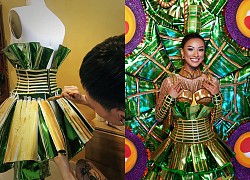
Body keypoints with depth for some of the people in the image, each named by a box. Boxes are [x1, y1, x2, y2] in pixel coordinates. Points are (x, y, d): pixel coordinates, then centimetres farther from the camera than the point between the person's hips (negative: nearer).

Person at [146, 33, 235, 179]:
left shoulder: (212, 81, -2)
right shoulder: (170, 82, -9)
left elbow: (216, 118, 5)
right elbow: (159, 118, -2)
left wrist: (217, 96, -9)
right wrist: (169, 98, -17)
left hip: (207, 144, 2)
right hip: (178, 145, -2)